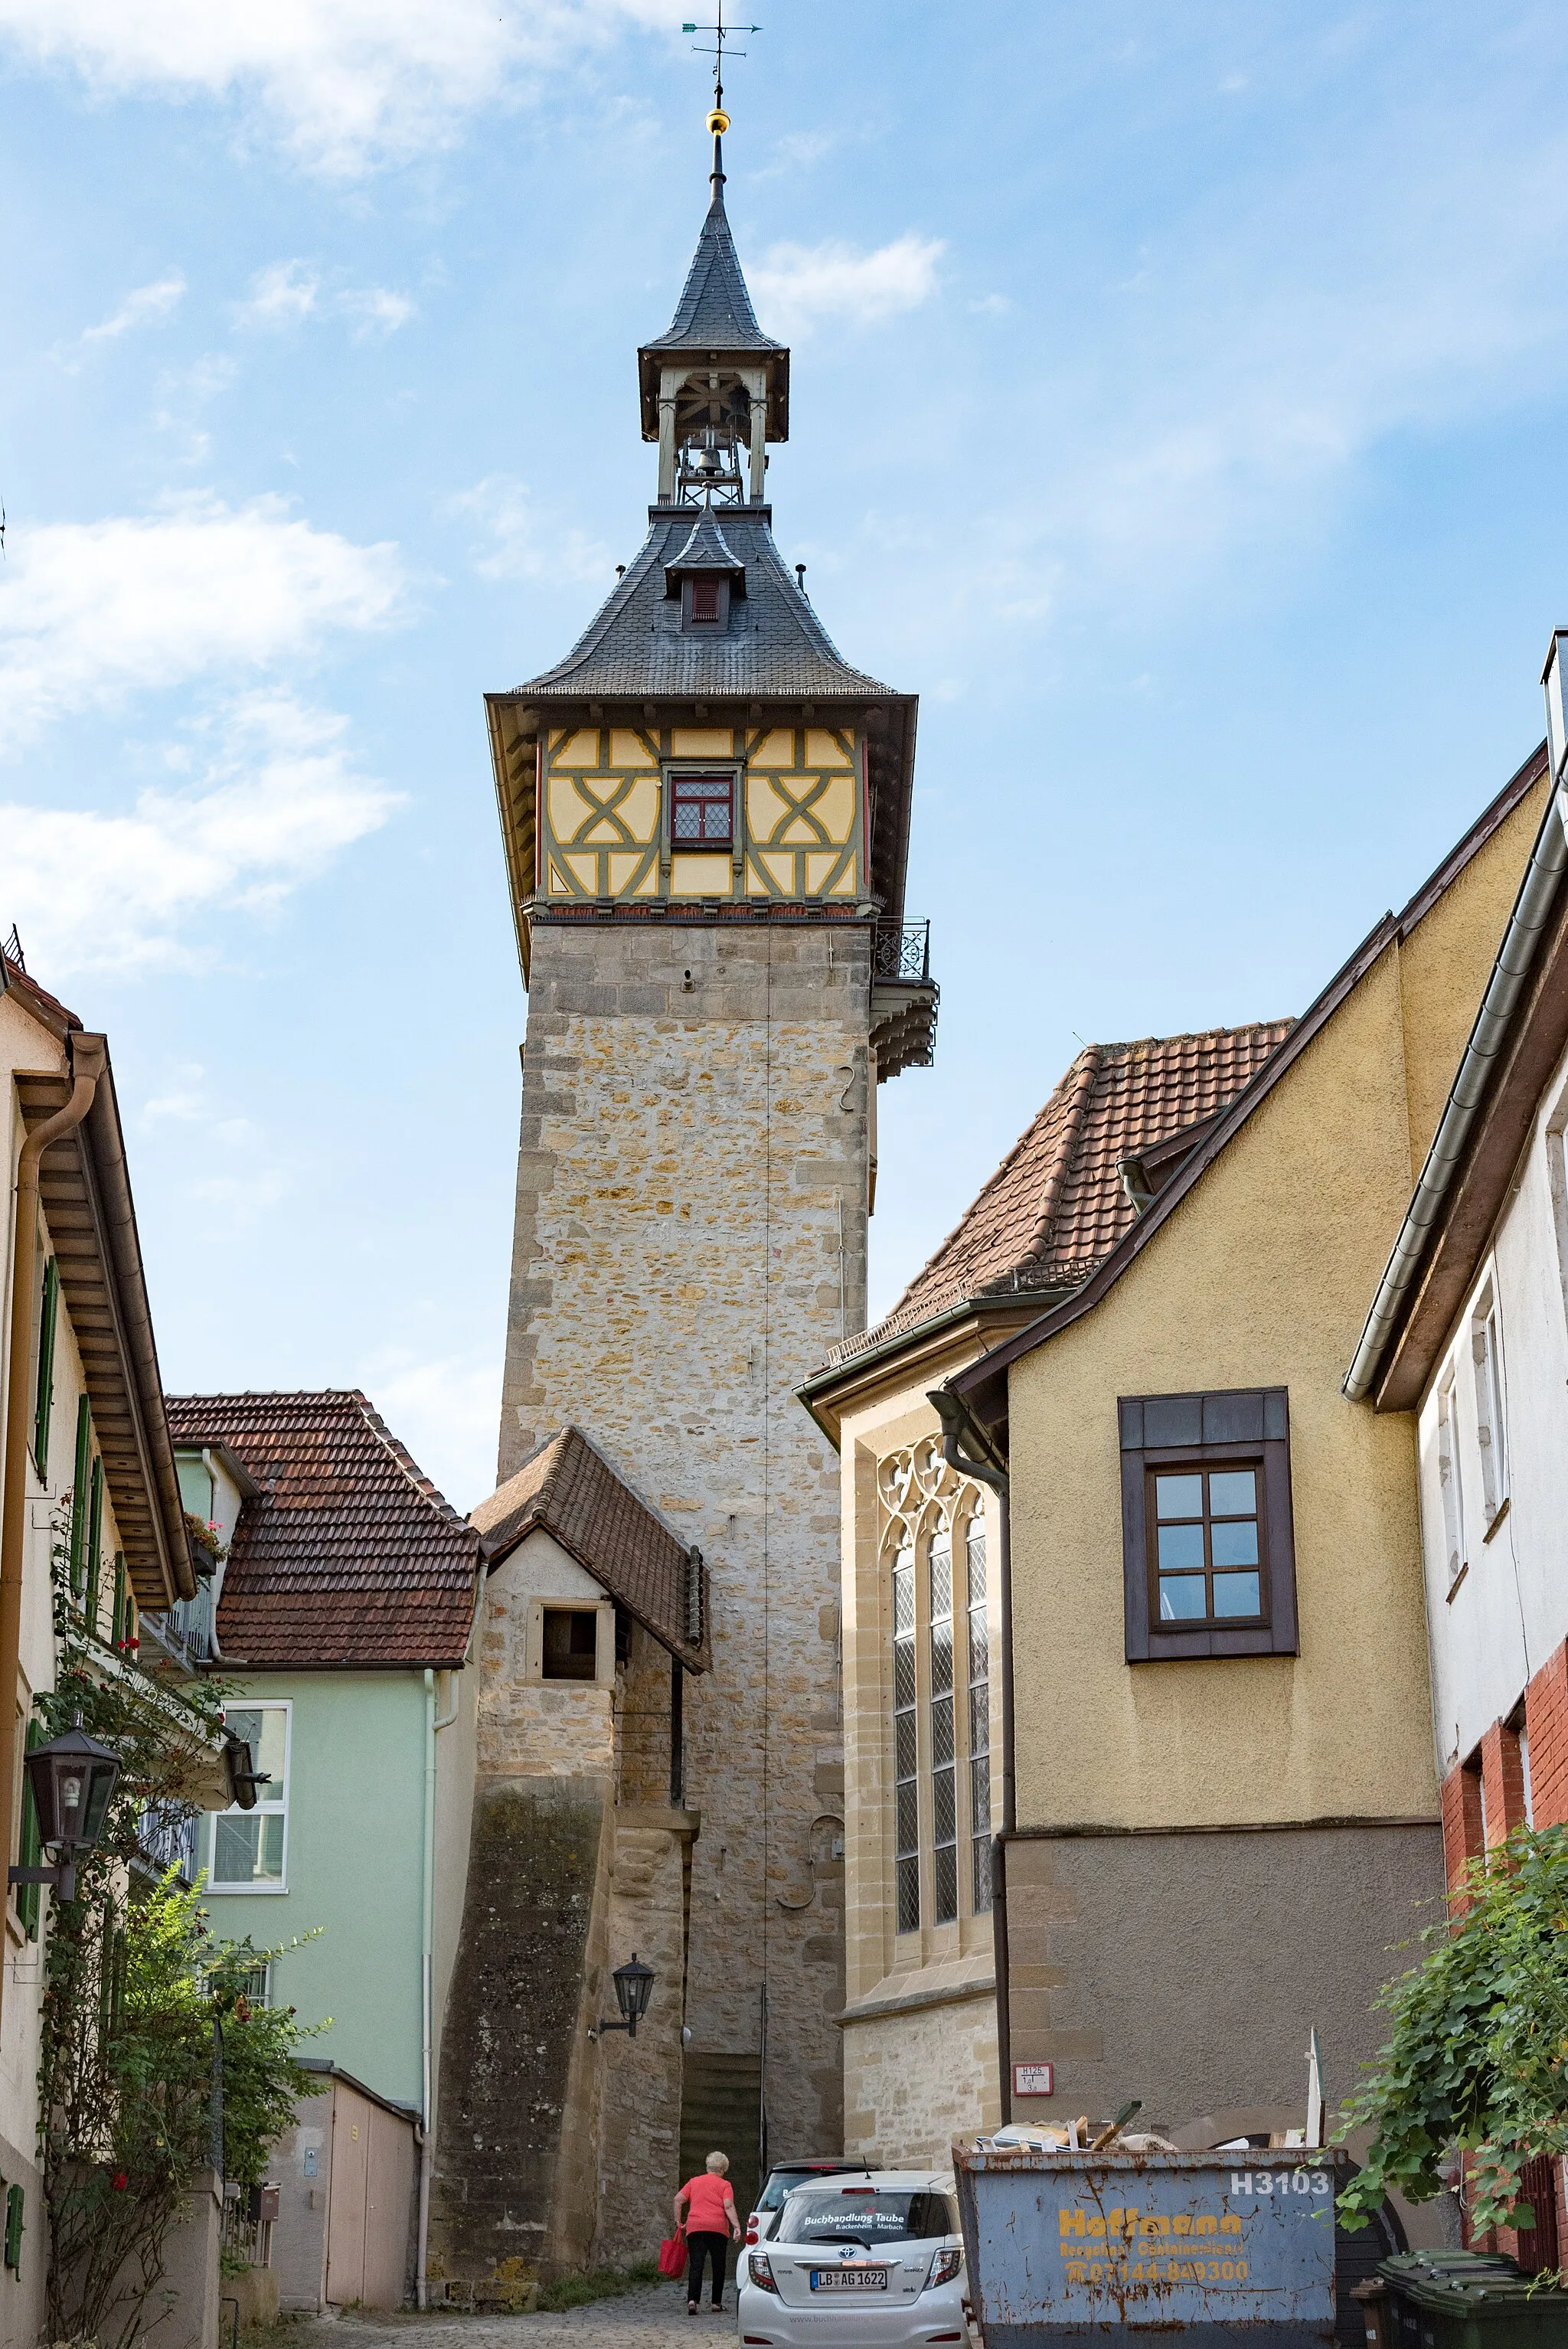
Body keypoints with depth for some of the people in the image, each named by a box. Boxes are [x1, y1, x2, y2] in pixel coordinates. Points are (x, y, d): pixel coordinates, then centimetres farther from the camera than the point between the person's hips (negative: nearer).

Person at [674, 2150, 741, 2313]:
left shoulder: (694, 2182, 16)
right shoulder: (724, 2185, 6)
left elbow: (678, 2199, 9)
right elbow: (729, 2207, -8)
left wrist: (678, 2221, 15)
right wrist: (737, 2226, -13)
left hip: (694, 2228, 2)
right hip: (718, 2228, -2)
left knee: (695, 2266, -3)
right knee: (718, 2266, 12)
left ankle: (692, 2300, -21)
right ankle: (717, 2302, 16)